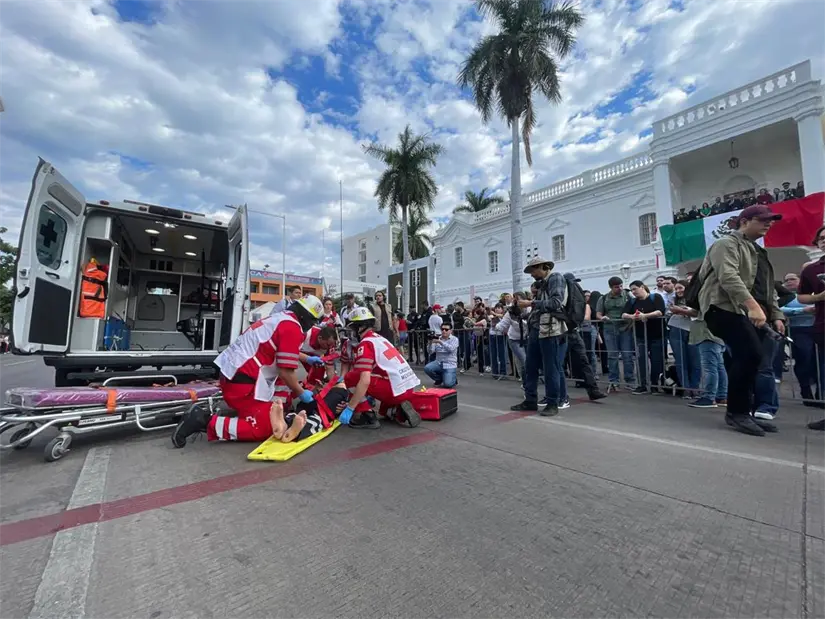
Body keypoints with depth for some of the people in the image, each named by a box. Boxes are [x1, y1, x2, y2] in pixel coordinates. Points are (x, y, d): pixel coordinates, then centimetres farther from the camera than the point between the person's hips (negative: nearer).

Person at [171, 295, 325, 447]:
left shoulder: (279, 317, 14)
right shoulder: (293, 328, -14)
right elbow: (286, 371, -15)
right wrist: (301, 393, 1)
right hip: (242, 380, -10)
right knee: (263, 429, -7)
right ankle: (205, 421, -7)